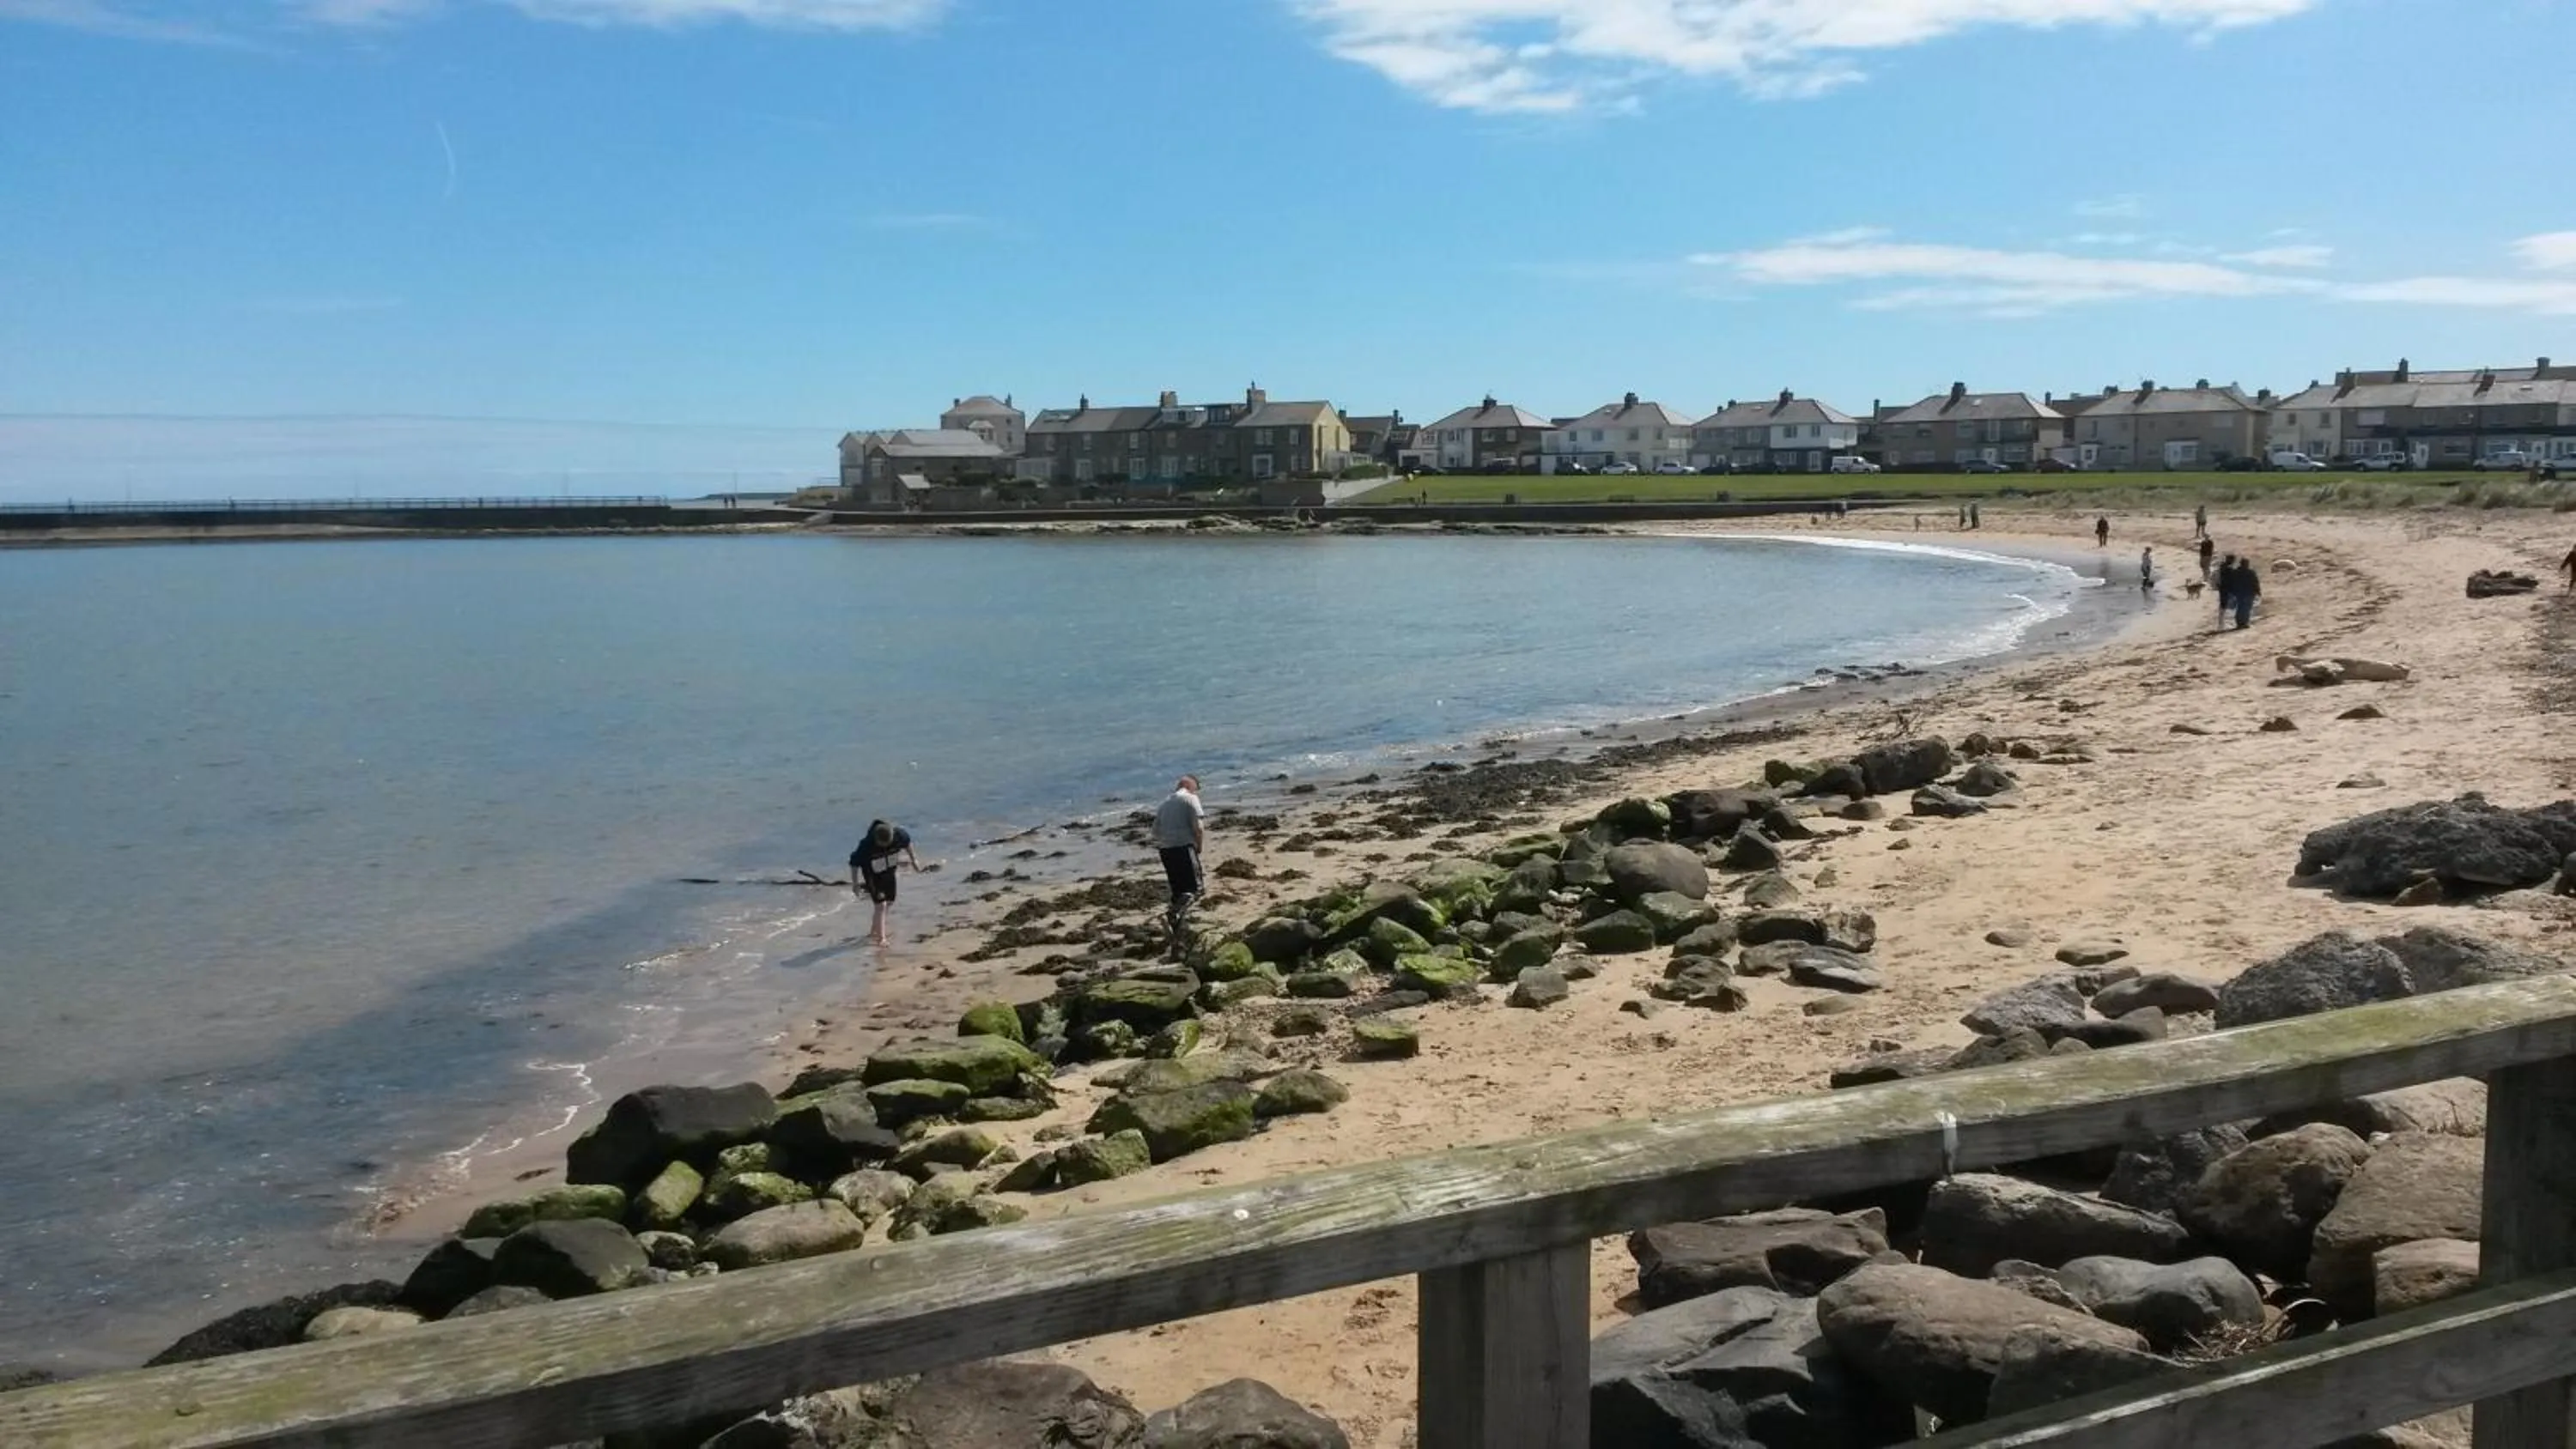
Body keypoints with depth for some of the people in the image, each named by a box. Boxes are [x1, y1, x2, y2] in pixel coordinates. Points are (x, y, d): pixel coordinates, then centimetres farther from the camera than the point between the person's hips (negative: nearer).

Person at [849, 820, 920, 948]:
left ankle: (874, 932, 33)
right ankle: (881, 938, -1)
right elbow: (854, 863, -21)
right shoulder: (867, 845, -35)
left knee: (889, 903, 14)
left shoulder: (899, 834, -26)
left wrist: (913, 858, 8)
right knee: (881, 905, -12)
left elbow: (907, 841, -1)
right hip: (873, 874, -5)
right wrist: (855, 883, -16)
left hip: (889, 872, 5)